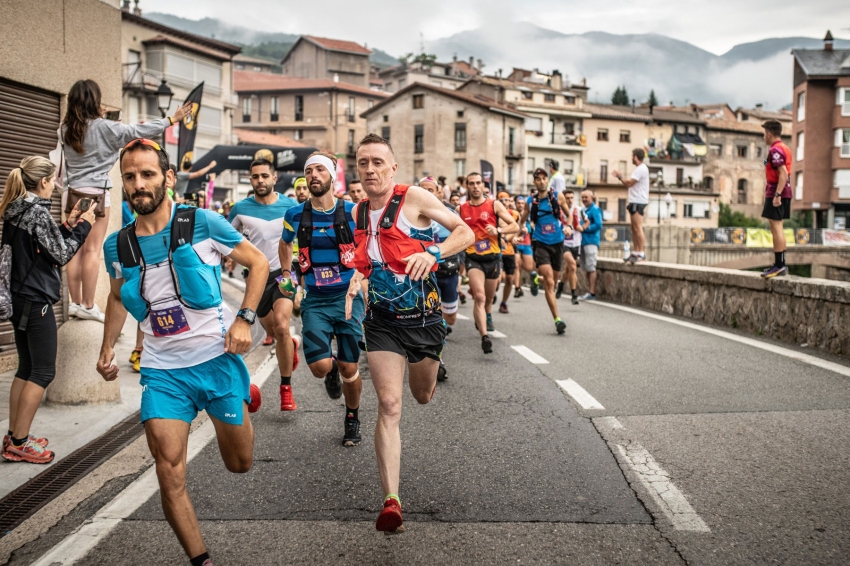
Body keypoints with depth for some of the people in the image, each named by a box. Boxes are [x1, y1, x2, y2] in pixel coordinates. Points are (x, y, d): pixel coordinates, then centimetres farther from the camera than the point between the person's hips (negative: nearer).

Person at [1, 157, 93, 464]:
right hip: (36, 300, -9)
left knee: (26, 368, 15)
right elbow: (61, 255, -10)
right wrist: (83, 226, -1)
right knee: (43, 372, -3)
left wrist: (68, 225, 12)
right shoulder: (38, 213, -16)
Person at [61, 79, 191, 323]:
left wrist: (96, 116, 36)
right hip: (95, 193, -6)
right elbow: (138, 131, -8)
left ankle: (75, 303, 13)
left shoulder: (65, 129, 5)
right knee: (92, 249, -3)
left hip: (72, 192, 6)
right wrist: (171, 120, -1)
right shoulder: (103, 127, -11)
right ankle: (88, 306, -1)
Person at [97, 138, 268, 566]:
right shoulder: (117, 245, 1)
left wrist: (244, 319, -12)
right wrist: (107, 348, 9)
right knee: (170, 477, -9)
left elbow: (259, 262, -2)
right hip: (162, 371, 2)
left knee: (240, 464, 14)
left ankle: (241, 400, 46)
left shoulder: (203, 223, -10)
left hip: (217, 359, -2)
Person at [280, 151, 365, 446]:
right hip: (315, 300, 1)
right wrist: (287, 275, 19)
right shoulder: (295, 215, 0)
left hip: (349, 298, -1)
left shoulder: (352, 212, -6)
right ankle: (333, 371, 24)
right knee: (320, 366, -15)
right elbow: (285, 244, 21)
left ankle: (352, 418, 30)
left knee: (349, 369, 3)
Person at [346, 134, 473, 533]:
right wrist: (355, 283, 1)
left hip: (423, 317, -2)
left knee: (422, 396, 19)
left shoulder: (415, 198, -12)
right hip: (382, 321, 2)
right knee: (389, 405, -12)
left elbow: (465, 232, -9)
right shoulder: (358, 213, 3)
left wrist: (433, 252, -27)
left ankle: (427, 370, 60)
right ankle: (391, 501, -14)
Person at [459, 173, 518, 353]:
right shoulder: (461, 209, 4)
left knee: (489, 298, 18)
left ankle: (486, 316, 51)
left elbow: (515, 227, -4)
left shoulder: (494, 205, 0)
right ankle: (485, 337, -28)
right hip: (473, 258, -1)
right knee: (479, 296, -21)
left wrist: (498, 230, -20)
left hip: (493, 257, 1)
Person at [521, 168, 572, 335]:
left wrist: (569, 227, -5)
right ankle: (557, 319, -18)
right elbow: (523, 221, 16)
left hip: (557, 243, 2)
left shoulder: (558, 196, 1)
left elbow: (569, 214, 11)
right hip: (540, 243, -2)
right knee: (549, 282, -15)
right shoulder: (530, 201, 0)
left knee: (553, 280, 12)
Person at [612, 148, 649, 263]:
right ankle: (635, 253, 15)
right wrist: (620, 176, 14)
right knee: (634, 229, 12)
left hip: (638, 202, -11)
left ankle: (641, 254, -15)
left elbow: (629, 183, -18)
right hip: (635, 202, 11)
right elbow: (629, 184, 21)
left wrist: (619, 176, -4)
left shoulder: (641, 169, -14)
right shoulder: (640, 168, 20)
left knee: (638, 228, -13)